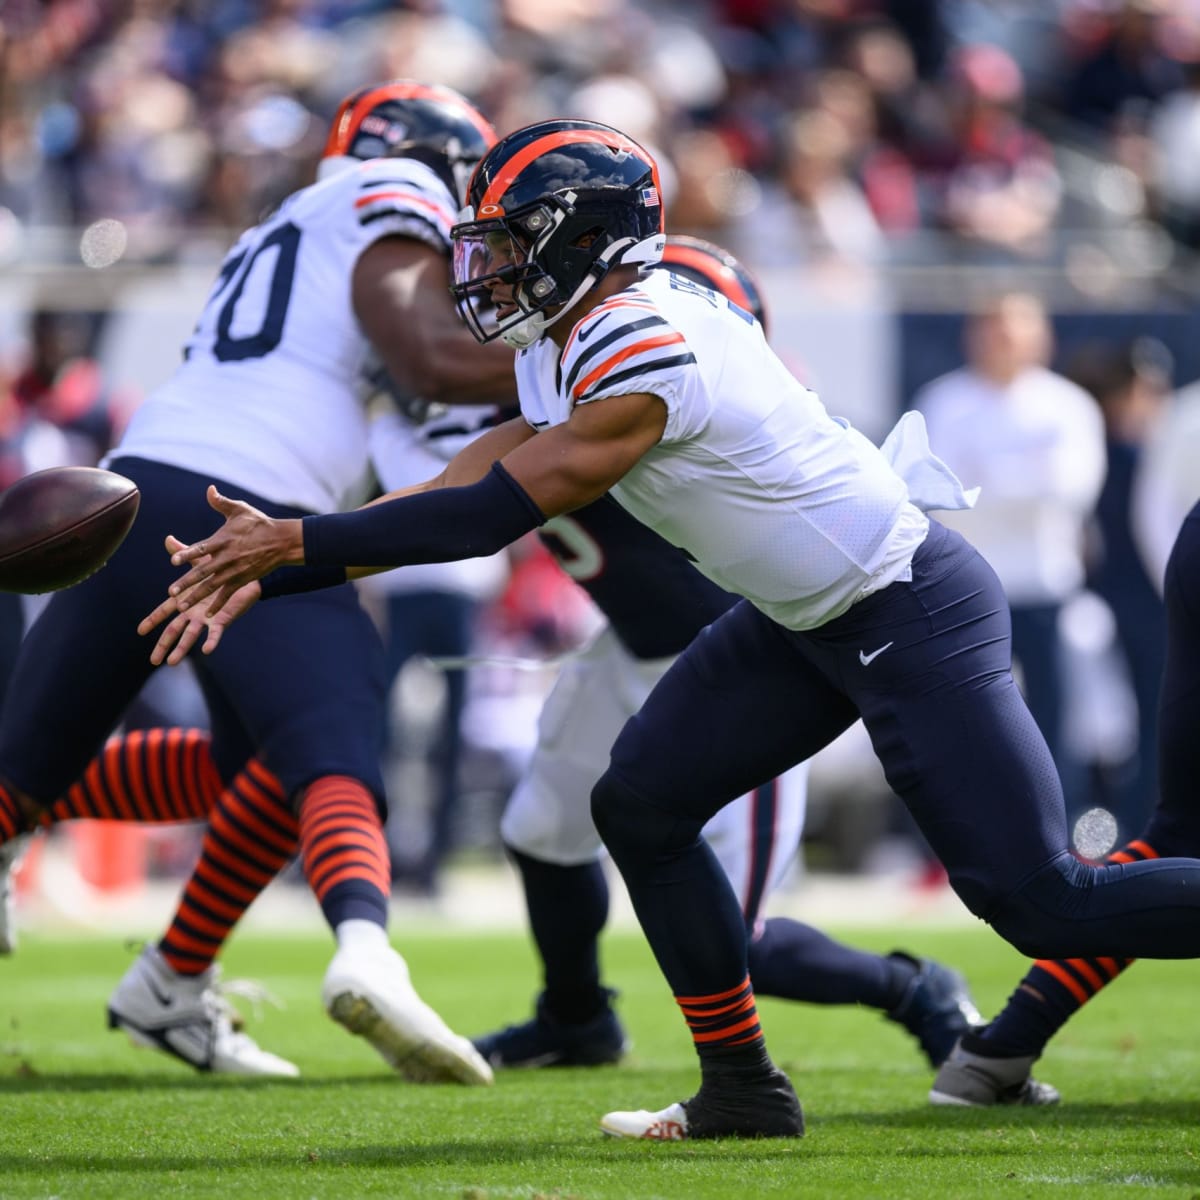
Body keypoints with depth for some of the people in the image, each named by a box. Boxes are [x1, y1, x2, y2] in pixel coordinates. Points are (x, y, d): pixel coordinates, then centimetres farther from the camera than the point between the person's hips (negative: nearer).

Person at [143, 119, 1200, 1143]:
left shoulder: (640, 349, -25)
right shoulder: (570, 351, 5)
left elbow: (489, 516, -22)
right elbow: (474, 488, 5)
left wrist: (295, 544, -15)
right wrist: (264, 574, 1)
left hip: (910, 617, -10)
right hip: (809, 623, 10)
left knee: (1042, 901, -11)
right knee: (640, 807, 7)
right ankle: (744, 1090, 16)